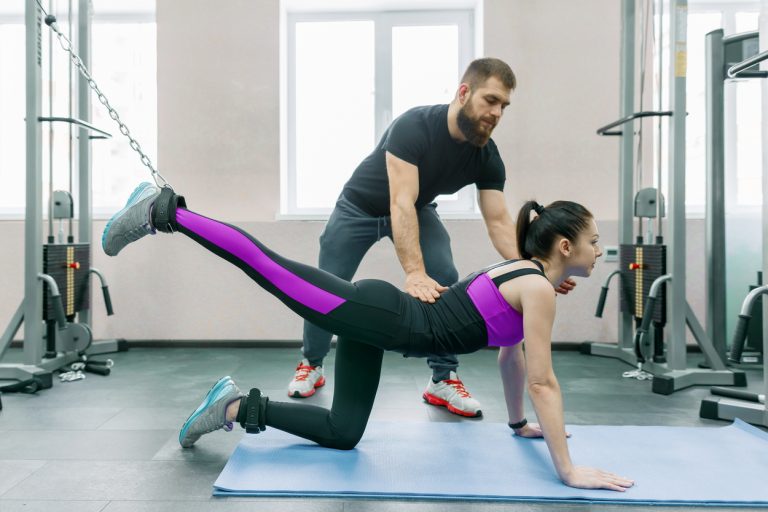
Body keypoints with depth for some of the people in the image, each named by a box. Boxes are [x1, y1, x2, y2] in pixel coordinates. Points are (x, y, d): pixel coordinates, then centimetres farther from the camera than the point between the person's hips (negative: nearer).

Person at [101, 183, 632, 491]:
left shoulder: (522, 273, 17)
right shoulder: (538, 288, -11)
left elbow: (511, 356, 28)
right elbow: (543, 381, -14)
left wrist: (520, 423, 36)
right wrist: (569, 470, -9)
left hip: (377, 319, 9)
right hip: (380, 315, -9)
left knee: (343, 433, 14)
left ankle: (239, 406, 21)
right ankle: (162, 211, 5)